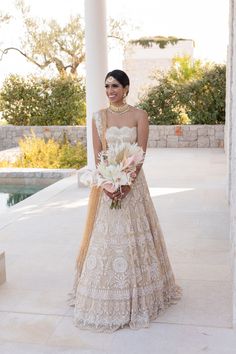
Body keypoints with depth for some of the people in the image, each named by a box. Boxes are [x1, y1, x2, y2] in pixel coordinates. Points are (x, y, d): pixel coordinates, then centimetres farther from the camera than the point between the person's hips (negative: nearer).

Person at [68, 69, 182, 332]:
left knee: (134, 236, 2)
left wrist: (127, 184, -17)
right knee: (105, 237, 4)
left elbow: (141, 153, -7)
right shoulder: (99, 117, 6)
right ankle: (106, 299, 18)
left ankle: (138, 297, 18)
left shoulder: (139, 115, -1)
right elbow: (97, 154, 1)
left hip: (132, 182, -2)